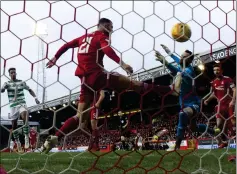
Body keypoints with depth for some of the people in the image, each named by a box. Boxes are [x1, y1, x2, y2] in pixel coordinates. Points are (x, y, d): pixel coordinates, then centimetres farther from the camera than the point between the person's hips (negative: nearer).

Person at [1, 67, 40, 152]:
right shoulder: (7, 83, 4)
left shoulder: (21, 82, 7)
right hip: (13, 105, 1)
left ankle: (26, 137, -23)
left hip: (22, 104, -1)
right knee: (14, 125, 4)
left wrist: (35, 98, 3)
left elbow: (29, 90, 17)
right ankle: (17, 142, 23)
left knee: (24, 116, -31)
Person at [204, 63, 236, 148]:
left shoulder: (227, 79, -8)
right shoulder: (213, 82, 9)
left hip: (229, 105, -5)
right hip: (220, 105, 5)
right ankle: (223, 141, 8)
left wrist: (233, 101, -25)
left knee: (232, 123, -5)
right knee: (219, 124, -2)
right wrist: (207, 100, 8)